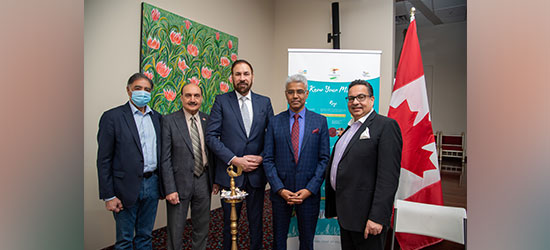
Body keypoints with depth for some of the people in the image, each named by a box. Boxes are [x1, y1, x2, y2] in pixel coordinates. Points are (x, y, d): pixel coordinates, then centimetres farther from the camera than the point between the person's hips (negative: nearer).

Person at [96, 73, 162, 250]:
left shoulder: (157, 117, 9)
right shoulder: (112, 117, -6)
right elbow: (104, 160, -7)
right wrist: (109, 196, -9)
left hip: (152, 185, 4)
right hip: (127, 187, -4)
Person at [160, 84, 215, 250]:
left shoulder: (208, 120, 4)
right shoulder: (169, 121, -7)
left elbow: (212, 152, 9)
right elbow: (165, 158, -9)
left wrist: (215, 180, 6)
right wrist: (170, 189, -13)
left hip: (203, 181, 4)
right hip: (180, 182, -3)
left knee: (202, 228, 18)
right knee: (175, 230, 11)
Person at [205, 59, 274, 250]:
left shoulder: (264, 102, 6)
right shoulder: (221, 101, -1)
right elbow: (211, 136, -7)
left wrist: (262, 157, -8)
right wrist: (235, 160, -14)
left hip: (256, 173, 2)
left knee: (256, 222, 15)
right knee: (229, 223, 13)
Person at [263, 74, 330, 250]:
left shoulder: (320, 121, 0)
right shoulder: (275, 122, 1)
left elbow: (324, 159, -2)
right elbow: (268, 159, -1)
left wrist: (309, 189, -10)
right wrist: (280, 189, -10)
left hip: (309, 193, 0)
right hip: (280, 193, 1)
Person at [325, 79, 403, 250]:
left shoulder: (386, 125, -12)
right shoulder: (351, 128, 14)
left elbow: (389, 176, -20)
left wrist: (377, 217, -23)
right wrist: (335, 207, 16)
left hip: (365, 217, -8)